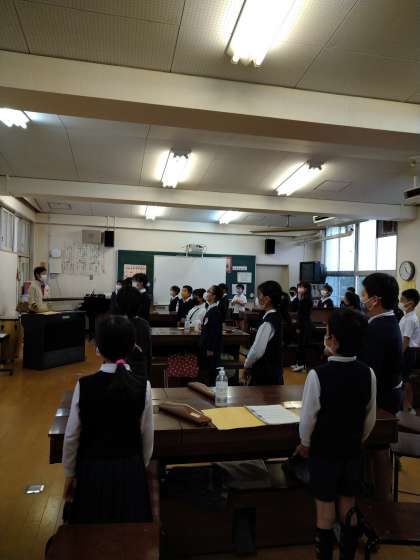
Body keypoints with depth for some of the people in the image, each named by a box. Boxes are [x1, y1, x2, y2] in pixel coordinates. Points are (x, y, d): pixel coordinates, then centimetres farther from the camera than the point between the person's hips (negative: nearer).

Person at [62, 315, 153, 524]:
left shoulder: (84, 385, -16)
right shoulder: (143, 386, -15)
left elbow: (72, 435, -7)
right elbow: (147, 436, -5)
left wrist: (69, 472, 9)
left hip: (92, 468, 0)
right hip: (130, 469, 0)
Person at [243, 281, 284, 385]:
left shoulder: (267, 323, -22)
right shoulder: (276, 317, 6)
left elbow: (257, 351, -24)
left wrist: (247, 365, -6)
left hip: (264, 374, -9)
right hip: (275, 370, 9)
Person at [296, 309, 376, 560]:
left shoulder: (318, 374, -25)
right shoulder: (368, 373, -12)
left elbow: (308, 418, -16)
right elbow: (371, 418, 0)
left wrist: (305, 444, 2)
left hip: (324, 452, -4)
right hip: (353, 451, 4)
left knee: (325, 509, 13)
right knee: (349, 508, 19)